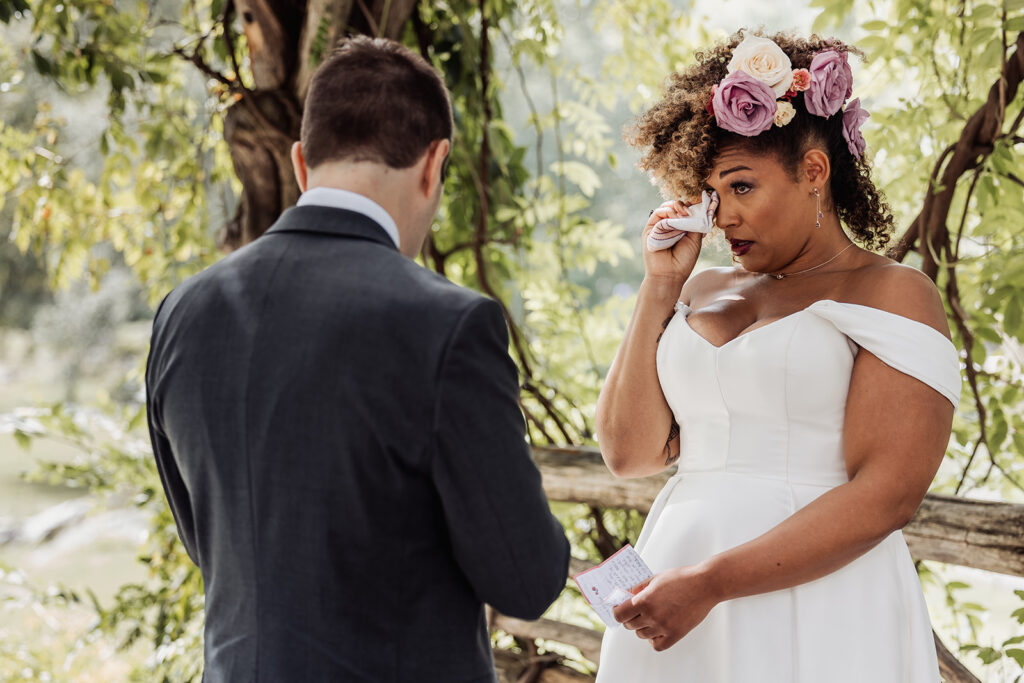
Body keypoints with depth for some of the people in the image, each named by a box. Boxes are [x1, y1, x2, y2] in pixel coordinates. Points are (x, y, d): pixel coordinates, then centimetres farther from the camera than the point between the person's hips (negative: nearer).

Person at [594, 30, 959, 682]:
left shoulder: (893, 292, -4)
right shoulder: (704, 293, 13)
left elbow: (886, 496, -14)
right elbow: (631, 451, 7)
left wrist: (709, 583, -18)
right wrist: (660, 288, 3)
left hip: (817, 616, -5)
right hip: (669, 604, 5)